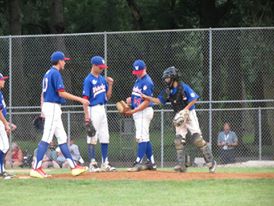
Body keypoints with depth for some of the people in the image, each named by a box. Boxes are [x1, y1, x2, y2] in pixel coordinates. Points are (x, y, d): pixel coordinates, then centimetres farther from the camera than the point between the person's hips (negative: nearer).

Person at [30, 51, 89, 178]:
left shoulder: (48, 73, 17)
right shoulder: (56, 73, -13)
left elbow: (43, 93, 20)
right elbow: (61, 93, -19)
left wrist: (43, 110, 22)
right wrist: (80, 99, -15)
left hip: (47, 106, 10)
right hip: (53, 107, -10)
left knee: (62, 138, 10)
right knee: (46, 139, -12)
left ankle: (73, 166, 11)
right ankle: (36, 168, -14)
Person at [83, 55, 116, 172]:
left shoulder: (102, 79, 13)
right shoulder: (89, 80, -9)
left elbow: (108, 97, 17)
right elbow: (85, 98, -14)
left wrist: (110, 85, 1)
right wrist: (86, 115, -21)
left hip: (102, 109, 8)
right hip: (93, 109, -8)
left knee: (105, 137, 8)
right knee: (92, 138, -4)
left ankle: (105, 163, 14)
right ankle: (92, 164, -2)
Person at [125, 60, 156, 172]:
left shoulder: (147, 82, -16)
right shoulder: (138, 80, 15)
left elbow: (146, 101, -20)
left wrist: (133, 111, -23)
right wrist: (130, 99, 4)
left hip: (144, 111, -10)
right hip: (137, 112, 10)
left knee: (142, 137, -12)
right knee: (145, 138, 13)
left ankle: (138, 163, -17)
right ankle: (151, 162, 18)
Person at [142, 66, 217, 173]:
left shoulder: (183, 87, -15)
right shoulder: (167, 91, 5)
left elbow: (194, 99, -15)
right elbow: (159, 100, 9)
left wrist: (185, 110, -21)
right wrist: (146, 97, -1)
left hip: (190, 113, -7)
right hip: (179, 116, 7)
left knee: (197, 138, -13)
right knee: (179, 140, -2)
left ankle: (211, 161, -8)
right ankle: (181, 165, 0)